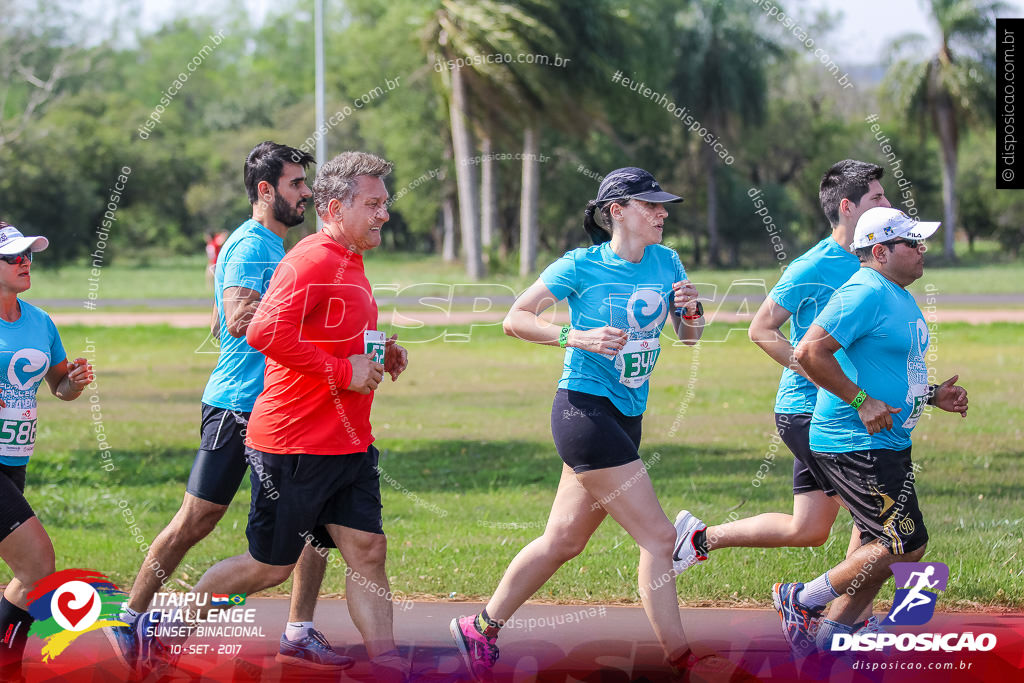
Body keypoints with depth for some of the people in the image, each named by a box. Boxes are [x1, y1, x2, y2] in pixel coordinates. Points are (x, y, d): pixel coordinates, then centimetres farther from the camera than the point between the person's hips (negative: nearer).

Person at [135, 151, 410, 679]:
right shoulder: (311, 262, -16)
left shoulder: (349, 264, 16)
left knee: (367, 551, -1)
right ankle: (163, 629, 20)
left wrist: (378, 353, 15)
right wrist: (343, 371, -24)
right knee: (270, 567, 3)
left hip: (349, 445, 9)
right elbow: (265, 332, -30)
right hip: (294, 444, -9)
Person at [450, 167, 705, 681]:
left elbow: (689, 336, 15)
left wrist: (690, 310, -8)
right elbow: (515, 319, -6)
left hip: (626, 417, 8)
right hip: (585, 408, -8)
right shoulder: (582, 266, -9)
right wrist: (578, 337, -19)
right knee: (658, 537, -12)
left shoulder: (666, 262, 9)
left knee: (564, 540, 14)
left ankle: (480, 629, 27)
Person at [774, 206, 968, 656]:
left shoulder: (899, 298, 16)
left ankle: (830, 639, 20)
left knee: (882, 549, 12)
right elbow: (809, 353, -24)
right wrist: (861, 401, -24)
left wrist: (930, 395, 13)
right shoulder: (865, 293, -17)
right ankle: (802, 600, 1)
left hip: (887, 444, 11)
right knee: (906, 546, -11)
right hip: (854, 445, -11)